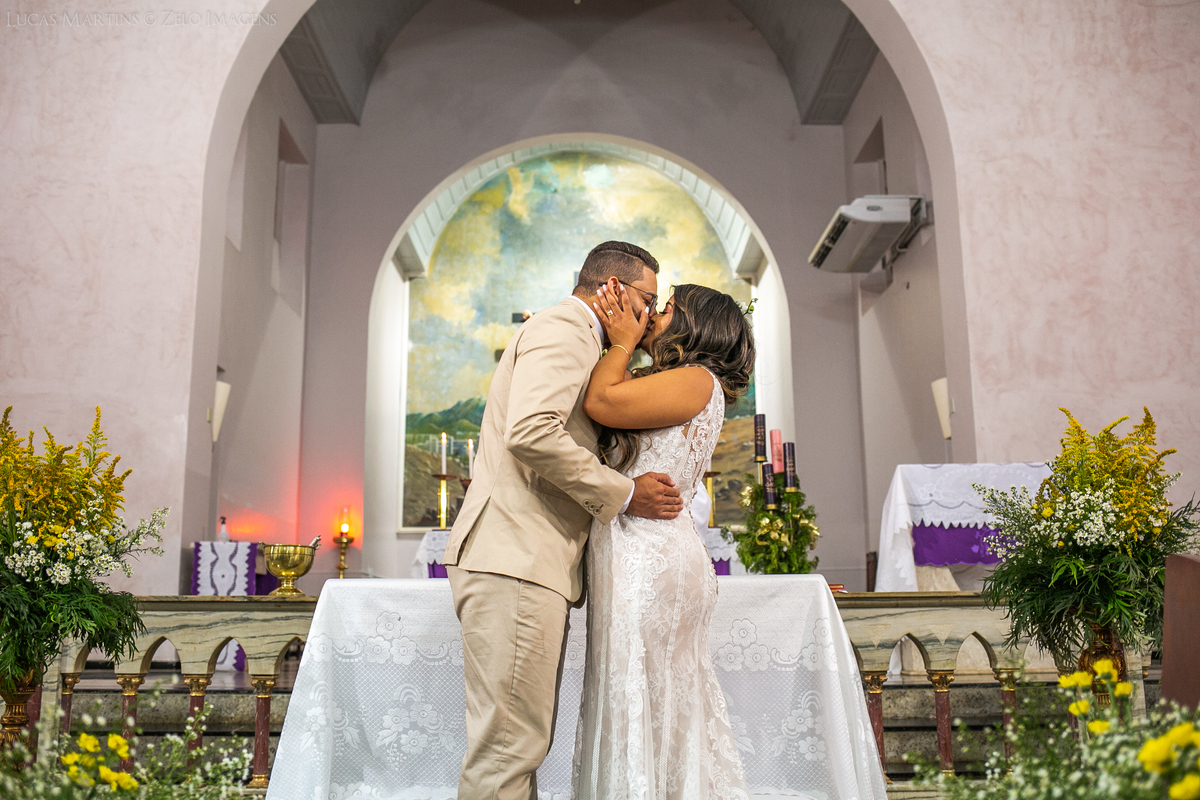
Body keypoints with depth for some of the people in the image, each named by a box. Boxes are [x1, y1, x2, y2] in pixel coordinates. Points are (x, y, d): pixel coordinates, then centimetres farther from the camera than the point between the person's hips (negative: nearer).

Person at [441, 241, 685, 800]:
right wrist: (623, 493, -15)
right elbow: (530, 431, -22)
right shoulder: (562, 327, -6)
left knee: (523, 744, 14)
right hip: (515, 560, -11)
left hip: (534, 564, 11)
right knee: (509, 748, -6)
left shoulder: (573, 337, 28)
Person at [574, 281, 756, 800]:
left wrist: (621, 341, 0)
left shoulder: (698, 380, -7)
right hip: (639, 557, 9)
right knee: (666, 715, 14)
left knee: (641, 712, -2)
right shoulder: (663, 386, 22)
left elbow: (601, 401, -16)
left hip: (649, 559, -9)